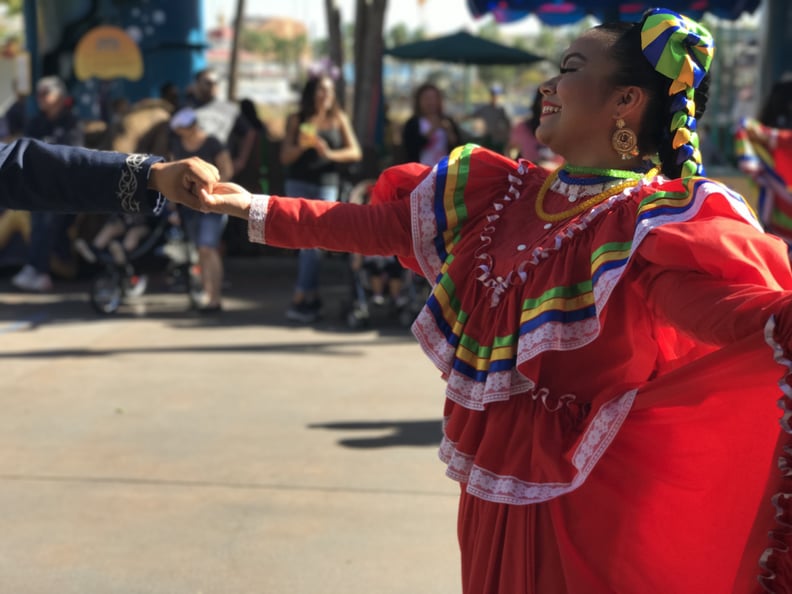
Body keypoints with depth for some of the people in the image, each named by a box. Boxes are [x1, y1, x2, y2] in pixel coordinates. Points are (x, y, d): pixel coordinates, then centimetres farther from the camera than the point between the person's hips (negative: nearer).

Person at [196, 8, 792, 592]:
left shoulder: (658, 220, -18)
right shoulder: (507, 195, 5)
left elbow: (716, 296, -39)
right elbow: (382, 225, 10)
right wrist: (255, 209, 11)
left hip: (584, 506, -6)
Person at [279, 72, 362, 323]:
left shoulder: (338, 119, 7)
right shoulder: (297, 120, 7)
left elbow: (355, 152, 1)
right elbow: (285, 157, 4)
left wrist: (330, 153, -16)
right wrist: (301, 145, -16)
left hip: (327, 185, -1)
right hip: (299, 185, 1)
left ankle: (299, 300, -10)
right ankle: (312, 297, 5)